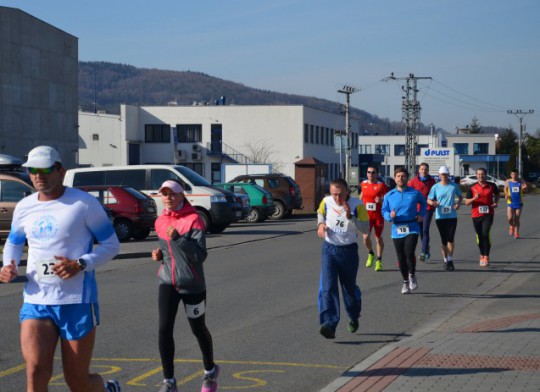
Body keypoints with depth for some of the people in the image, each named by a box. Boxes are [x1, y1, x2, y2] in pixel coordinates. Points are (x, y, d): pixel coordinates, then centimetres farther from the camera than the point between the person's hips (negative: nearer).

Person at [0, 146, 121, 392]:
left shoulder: (84, 203, -5)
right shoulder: (24, 207, 9)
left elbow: (112, 244, -1)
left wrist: (80, 264, -17)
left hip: (77, 301, -3)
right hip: (36, 302, 3)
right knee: (36, 371, -16)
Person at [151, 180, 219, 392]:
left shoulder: (194, 220, -13)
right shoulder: (160, 221, 6)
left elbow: (200, 255, -20)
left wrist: (178, 238, -29)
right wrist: (159, 254, 1)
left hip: (192, 285, -4)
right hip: (167, 283, 4)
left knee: (198, 330, 13)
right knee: (164, 329, -11)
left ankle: (210, 371, 38)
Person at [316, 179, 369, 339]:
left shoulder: (357, 205, -13)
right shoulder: (326, 201, -4)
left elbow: (365, 228, -16)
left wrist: (350, 216, -29)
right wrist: (320, 224, -2)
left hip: (349, 250, -1)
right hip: (329, 249, 1)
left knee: (349, 287, 14)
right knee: (328, 287, -14)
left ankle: (354, 318, 42)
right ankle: (329, 325, -22)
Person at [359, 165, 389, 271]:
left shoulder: (381, 185, -8)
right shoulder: (363, 184, 5)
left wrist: (381, 200, -27)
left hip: (378, 215, -2)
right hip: (366, 215, 2)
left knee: (378, 238, 8)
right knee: (366, 237, -12)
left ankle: (379, 261, 23)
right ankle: (370, 254, 19)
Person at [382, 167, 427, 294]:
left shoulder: (415, 193, 3)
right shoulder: (389, 195, 5)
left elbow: (423, 203, 21)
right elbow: (384, 211, 10)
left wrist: (421, 214, 6)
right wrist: (390, 216, -12)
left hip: (412, 228, -2)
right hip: (397, 230, 2)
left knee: (409, 253, -20)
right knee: (401, 258, 6)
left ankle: (412, 275, 6)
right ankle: (405, 282, 24)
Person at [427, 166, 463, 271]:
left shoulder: (454, 186, 5)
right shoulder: (435, 187, 3)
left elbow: (460, 196, 17)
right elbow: (429, 200, 5)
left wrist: (458, 203, -4)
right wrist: (433, 203, -18)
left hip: (452, 216, 0)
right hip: (440, 216, 0)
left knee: (450, 238, -8)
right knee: (443, 239, 5)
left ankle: (450, 260, -1)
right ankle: (445, 260, 18)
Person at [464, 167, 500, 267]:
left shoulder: (492, 186, 3)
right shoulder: (472, 187, 1)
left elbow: (497, 194, 23)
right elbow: (467, 202, 1)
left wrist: (495, 202, 3)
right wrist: (474, 198, -18)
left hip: (488, 214, -2)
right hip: (476, 215, 2)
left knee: (485, 234, -17)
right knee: (479, 236, 8)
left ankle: (486, 257, -11)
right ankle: (482, 255, 28)